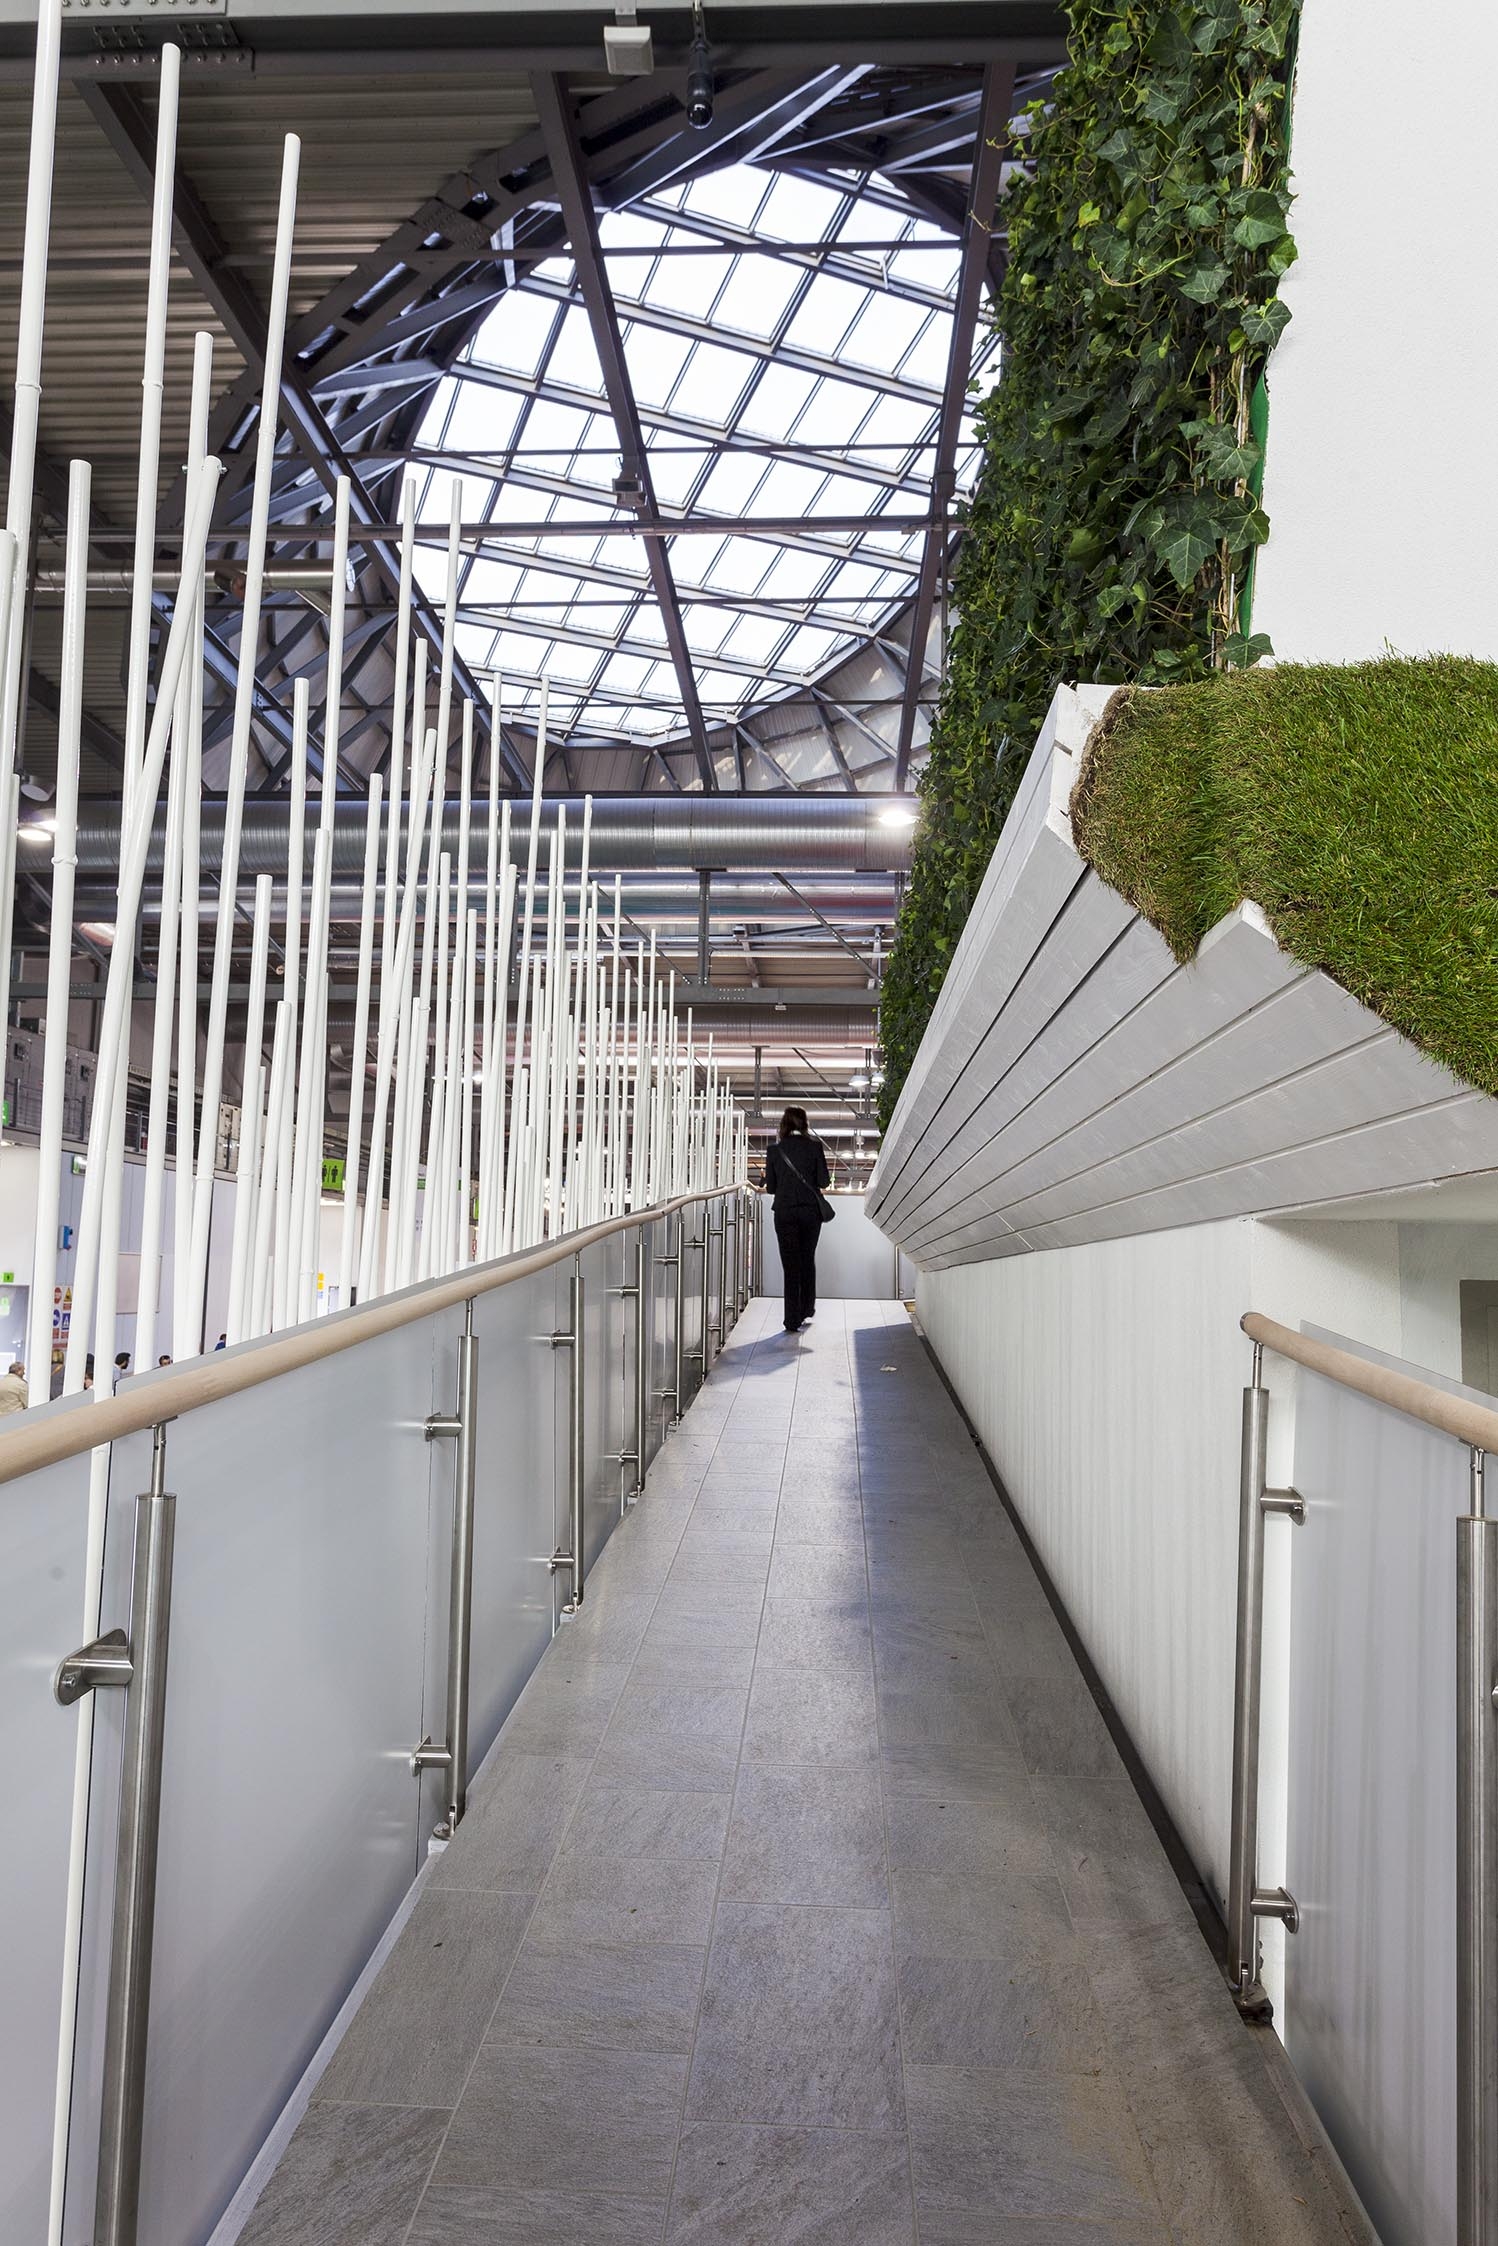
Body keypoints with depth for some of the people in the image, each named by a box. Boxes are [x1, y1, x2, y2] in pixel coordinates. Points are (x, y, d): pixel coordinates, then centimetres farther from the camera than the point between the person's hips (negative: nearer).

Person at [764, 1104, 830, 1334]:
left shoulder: (774, 1149, -3)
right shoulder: (814, 1146, -4)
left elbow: (770, 1187, 0)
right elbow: (823, 1181, -5)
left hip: (784, 1211, -1)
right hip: (810, 1210, 1)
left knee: (791, 1265, 2)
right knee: (808, 1260, 19)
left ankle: (793, 1320, -3)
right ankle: (807, 1309, 31)